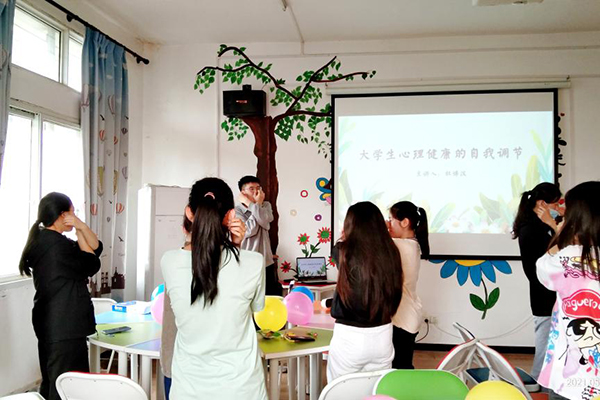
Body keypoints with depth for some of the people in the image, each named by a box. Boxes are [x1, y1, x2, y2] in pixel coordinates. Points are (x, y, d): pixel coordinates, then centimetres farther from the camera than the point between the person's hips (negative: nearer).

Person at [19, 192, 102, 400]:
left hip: (50, 325, 10)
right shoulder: (57, 244, -21)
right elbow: (92, 264, -9)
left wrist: (81, 226, -8)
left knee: (52, 383, 19)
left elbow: (96, 248, 8)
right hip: (66, 326, -10)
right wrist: (78, 231, -4)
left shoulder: (42, 240, 11)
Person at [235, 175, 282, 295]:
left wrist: (251, 204, -12)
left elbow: (265, 222, -13)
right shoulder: (236, 211, -5)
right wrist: (257, 204, -11)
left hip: (267, 263, 4)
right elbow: (250, 230, -18)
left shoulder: (266, 205, 7)